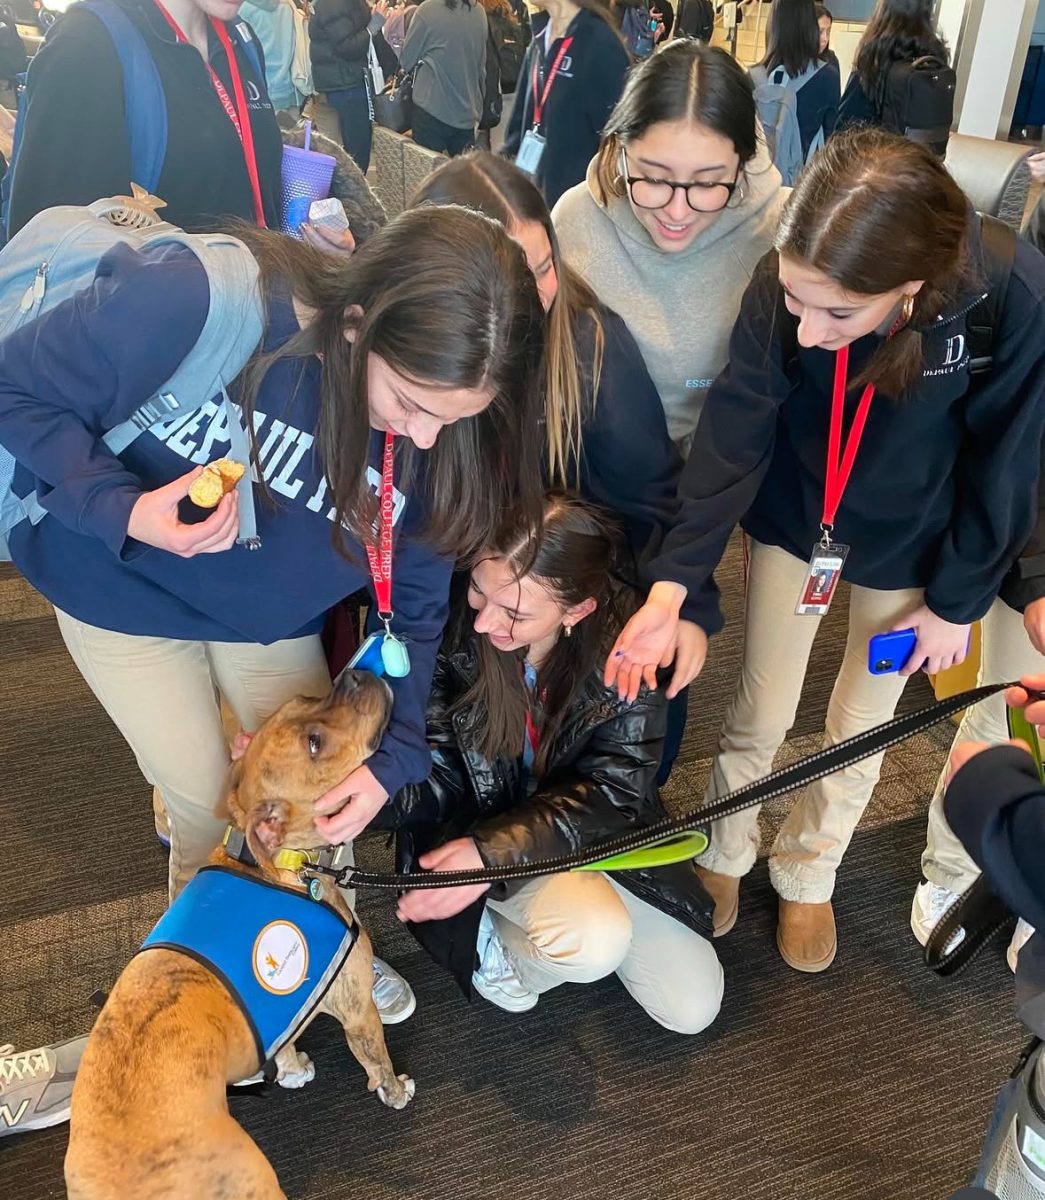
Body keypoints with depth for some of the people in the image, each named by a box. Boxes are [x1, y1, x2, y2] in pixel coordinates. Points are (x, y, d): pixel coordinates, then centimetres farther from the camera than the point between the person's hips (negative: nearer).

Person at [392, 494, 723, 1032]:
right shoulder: (452, 624, -26)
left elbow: (611, 791, -20)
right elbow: (433, 771, -16)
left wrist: (495, 853, -32)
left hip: (598, 836, 3)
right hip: (479, 823, -2)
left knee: (693, 1008, 3)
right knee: (597, 942, -32)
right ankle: (494, 939, 2)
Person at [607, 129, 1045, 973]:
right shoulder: (784, 284, -29)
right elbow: (734, 435, -26)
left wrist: (957, 600, -7)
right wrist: (674, 582, -36)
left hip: (912, 549, 0)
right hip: (792, 522, 1)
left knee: (862, 727, 16)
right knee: (761, 712, 12)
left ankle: (807, 875, 43)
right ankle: (724, 856, 41)